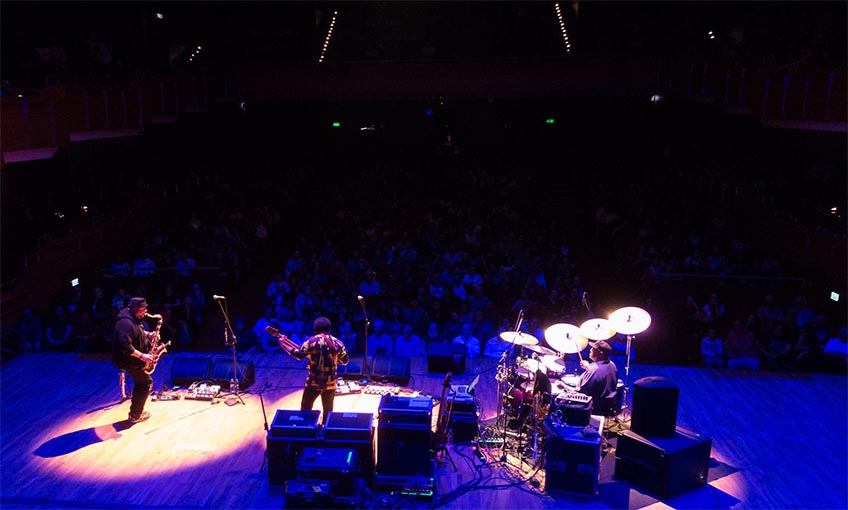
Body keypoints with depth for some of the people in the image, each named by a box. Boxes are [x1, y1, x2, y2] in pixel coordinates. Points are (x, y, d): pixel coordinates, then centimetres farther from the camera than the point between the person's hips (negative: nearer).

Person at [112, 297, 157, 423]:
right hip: (129, 361, -10)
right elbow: (126, 346, -32)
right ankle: (135, 415, 7)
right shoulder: (125, 323, -27)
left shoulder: (134, 319, 6)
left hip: (134, 359, 10)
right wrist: (142, 356, -27)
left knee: (141, 383, 18)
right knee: (146, 382, -3)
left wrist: (147, 334, 4)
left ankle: (136, 412, 29)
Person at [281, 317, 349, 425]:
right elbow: (345, 361, 4)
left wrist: (283, 343, 3)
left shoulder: (312, 341, -10)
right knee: (328, 410, 16)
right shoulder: (337, 343, -2)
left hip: (313, 382, -2)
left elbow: (299, 355, -6)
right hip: (330, 383, 2)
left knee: (305, 408, 12)